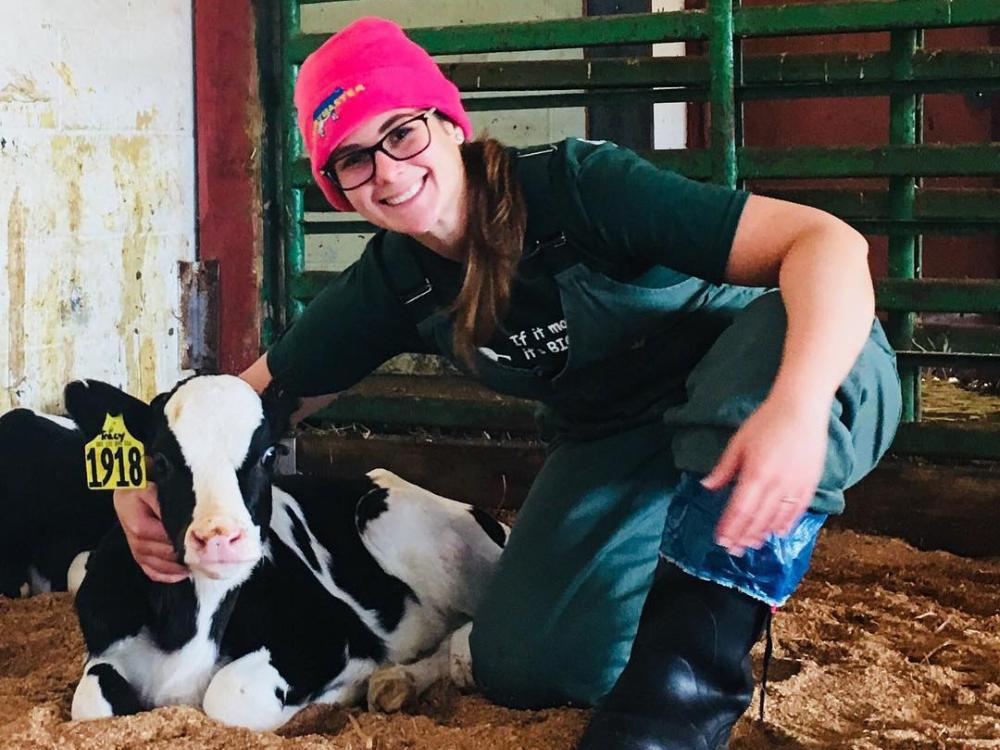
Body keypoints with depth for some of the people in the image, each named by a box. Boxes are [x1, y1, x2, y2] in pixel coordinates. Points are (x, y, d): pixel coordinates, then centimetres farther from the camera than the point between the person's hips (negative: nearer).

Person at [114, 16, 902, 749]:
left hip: (746, 394, -4)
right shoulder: (390, 284, -8)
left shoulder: (573, 186, -27)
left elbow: (826, 240, -37)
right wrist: (142, 483, -16)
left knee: (828, 334, -39)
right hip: (613, 445, 5)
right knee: (522, 665, -18)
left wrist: (796, 406, -54)